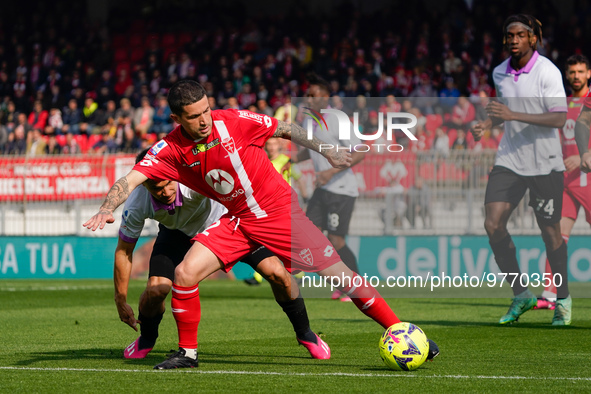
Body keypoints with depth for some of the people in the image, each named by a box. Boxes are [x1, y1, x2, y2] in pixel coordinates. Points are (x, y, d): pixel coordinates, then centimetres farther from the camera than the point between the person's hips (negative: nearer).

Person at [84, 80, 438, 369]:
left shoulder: (233, 121, -17)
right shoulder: (170, 149, -11)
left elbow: (286, 130, -2)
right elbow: (131, 180, -18)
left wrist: (327, 151, -1)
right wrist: (106, 211, -35)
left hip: (279, 210, -3)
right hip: (237, 220, 3)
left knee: (337, 273, -9)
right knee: (185, 273, -14)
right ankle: (188, 352, 5)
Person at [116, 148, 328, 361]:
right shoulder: (136, 207, -30)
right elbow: (123, 250, -16)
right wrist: (121, 302, -10)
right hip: (178, 232, 1)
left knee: (276, 273, -14)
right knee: (156, 288, -22)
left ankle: (305, 334, 14)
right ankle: (146, 340, 14)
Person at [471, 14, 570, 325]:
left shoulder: (548, 72, -13)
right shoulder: (500, 73, 6)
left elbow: (559, 118, -20)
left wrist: (513, 115, -27)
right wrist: (487, 124, 4)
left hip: (545, 164, -5)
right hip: (509, 160, 5)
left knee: (549, 230, 1)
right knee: (493, 224, -8)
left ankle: (563, 299, 21)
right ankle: (521, 294, 4)